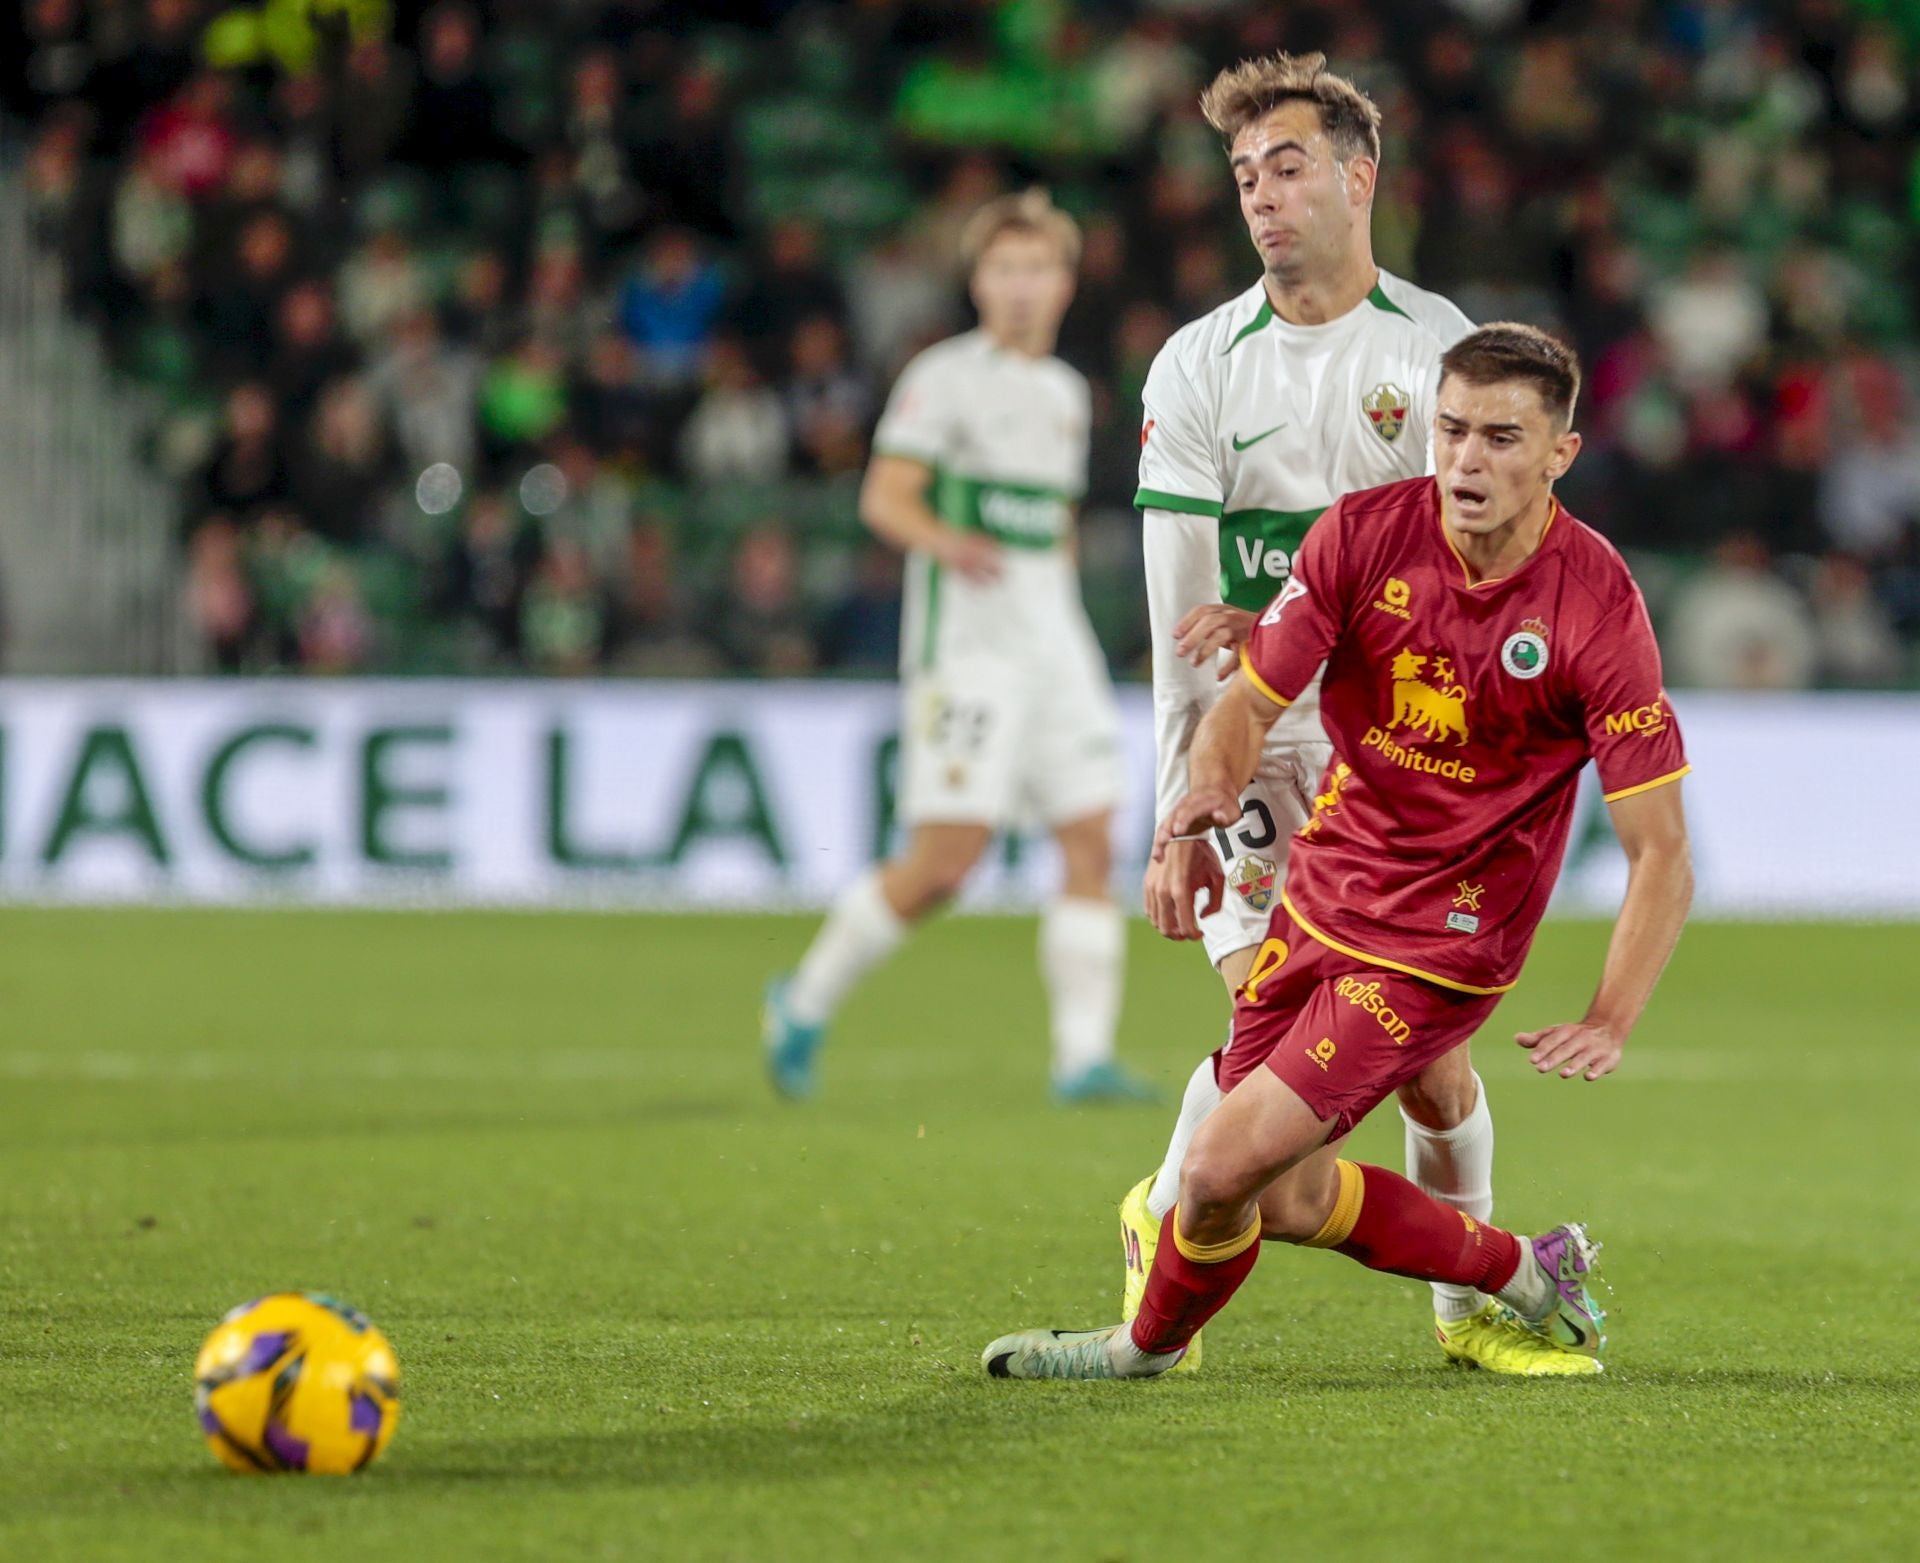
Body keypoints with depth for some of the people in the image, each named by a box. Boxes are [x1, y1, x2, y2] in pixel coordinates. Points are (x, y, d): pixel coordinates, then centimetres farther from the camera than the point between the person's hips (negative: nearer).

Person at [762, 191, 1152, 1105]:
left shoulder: (1065, 394, 18)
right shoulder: (946, 378, -4)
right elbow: (883, 497, -12)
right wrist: (945, 542, -31)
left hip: (1055, 645, 7)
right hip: (967, 646, -7)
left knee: (1092, 847, -4)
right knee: (942, 865, -10)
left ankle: (1084, 1057, -4)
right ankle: (807, 1001, 10)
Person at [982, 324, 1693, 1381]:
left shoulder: (1599, 608, -19)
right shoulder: (1364, 535, -9)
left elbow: (1660, 857, -16)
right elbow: (1251, 700, -3)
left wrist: (1609, 1024, -29)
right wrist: (1212, 787, -27)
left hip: (1441, 946, -5)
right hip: (1321, 895, 5)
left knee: (1222, 1169, -13)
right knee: (1288, 1199, 13)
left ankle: (1152, 1341, 19)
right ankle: (1523, 1272, 34)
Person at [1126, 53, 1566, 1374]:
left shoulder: (1439, 349, -1)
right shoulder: (1199, 367, -2)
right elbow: (1182, 628, -5)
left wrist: (1290, 617, -17)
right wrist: (1179, 823, -11)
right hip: (1254, 741, -1)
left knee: (1430, 1052, -2)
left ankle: (1469, 1305, 19)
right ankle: (1165, 1225, 14)